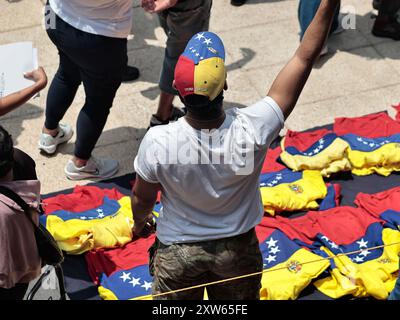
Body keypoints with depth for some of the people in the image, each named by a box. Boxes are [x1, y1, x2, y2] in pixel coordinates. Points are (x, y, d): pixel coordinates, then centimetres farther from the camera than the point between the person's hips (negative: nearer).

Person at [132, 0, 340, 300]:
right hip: (238, 250, 1)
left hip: (178, 251, 0)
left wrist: (140, 222, 11)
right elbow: (305, 57, -27)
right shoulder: (252, 131, -33)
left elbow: (142, 198, -11)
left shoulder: (157, 143, -33)